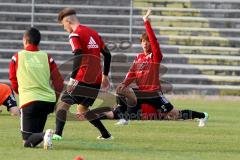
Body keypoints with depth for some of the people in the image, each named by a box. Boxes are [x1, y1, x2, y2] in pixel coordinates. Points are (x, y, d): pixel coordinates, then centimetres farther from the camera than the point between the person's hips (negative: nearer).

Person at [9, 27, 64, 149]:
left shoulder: (17, 57, 5)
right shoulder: (46, 57, 10)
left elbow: (14, 84, 14)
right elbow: (59, 82, 9)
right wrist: (54, 99, 23)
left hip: (29, 102, -4)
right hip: (49, 102, 4)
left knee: (28, 142, -3)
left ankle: (43, 135, -31)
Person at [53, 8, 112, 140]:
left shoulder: (75, 35, -4)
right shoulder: (93, 33, 19)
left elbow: (78, 57, -18)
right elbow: (107, 54, 19)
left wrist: (72, 78, -19)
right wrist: (105, 76, 27)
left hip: (83, 79, -7)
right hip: (96, 80, 7)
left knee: (64, 103, -6)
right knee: (84, 107, 21)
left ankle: (58, 134, -23)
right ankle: (105, 134, 21)